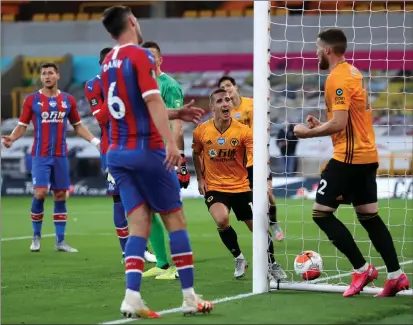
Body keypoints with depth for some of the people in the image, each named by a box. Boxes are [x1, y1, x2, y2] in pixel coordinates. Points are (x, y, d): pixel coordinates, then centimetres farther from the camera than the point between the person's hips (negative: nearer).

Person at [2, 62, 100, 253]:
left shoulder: (68, 100, 7)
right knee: (40, 193, -13)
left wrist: (95, 141, 4)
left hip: (61, 155, 3)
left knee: (60, 196, 4)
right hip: (40, 155, -3)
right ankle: (36, 237, 5)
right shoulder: (32, 100, 0)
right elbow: (22, 126, 1)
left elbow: (78, 126, 15)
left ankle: (60, 241, 9)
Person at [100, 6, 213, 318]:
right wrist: (171, 142, -28)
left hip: (117, 153, 7)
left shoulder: (108, 62, 14)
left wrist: (176, 114, 26)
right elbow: (152, 101, -21)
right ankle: (189, 297, 5)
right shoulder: (140, 55, -9)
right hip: (146, 150, -7)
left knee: (139, 224, 3)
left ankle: (132, 297, -12)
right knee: (175, 218, 3)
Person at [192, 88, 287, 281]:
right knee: (221, 219, -28)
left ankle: (272, 266, 25)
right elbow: (196, 154, 13)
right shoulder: (201, 131, -7)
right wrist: (200, 179, 6)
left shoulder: (243, 131, -12)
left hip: (241, 187, 1)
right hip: (214, 187, -1)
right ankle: (239, 259, -3)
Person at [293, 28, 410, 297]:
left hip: (349, 157, -10)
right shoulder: (353, 72, 14)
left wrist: (308, 132, -10)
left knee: (321, 213, -4)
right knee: (369, 216, 12)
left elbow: (339, 123, -22)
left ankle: (362, 269, -5)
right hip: (367, 155, 10)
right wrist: (321, 125, 13)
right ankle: (396, 275, 8)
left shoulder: (337, 78, -16)